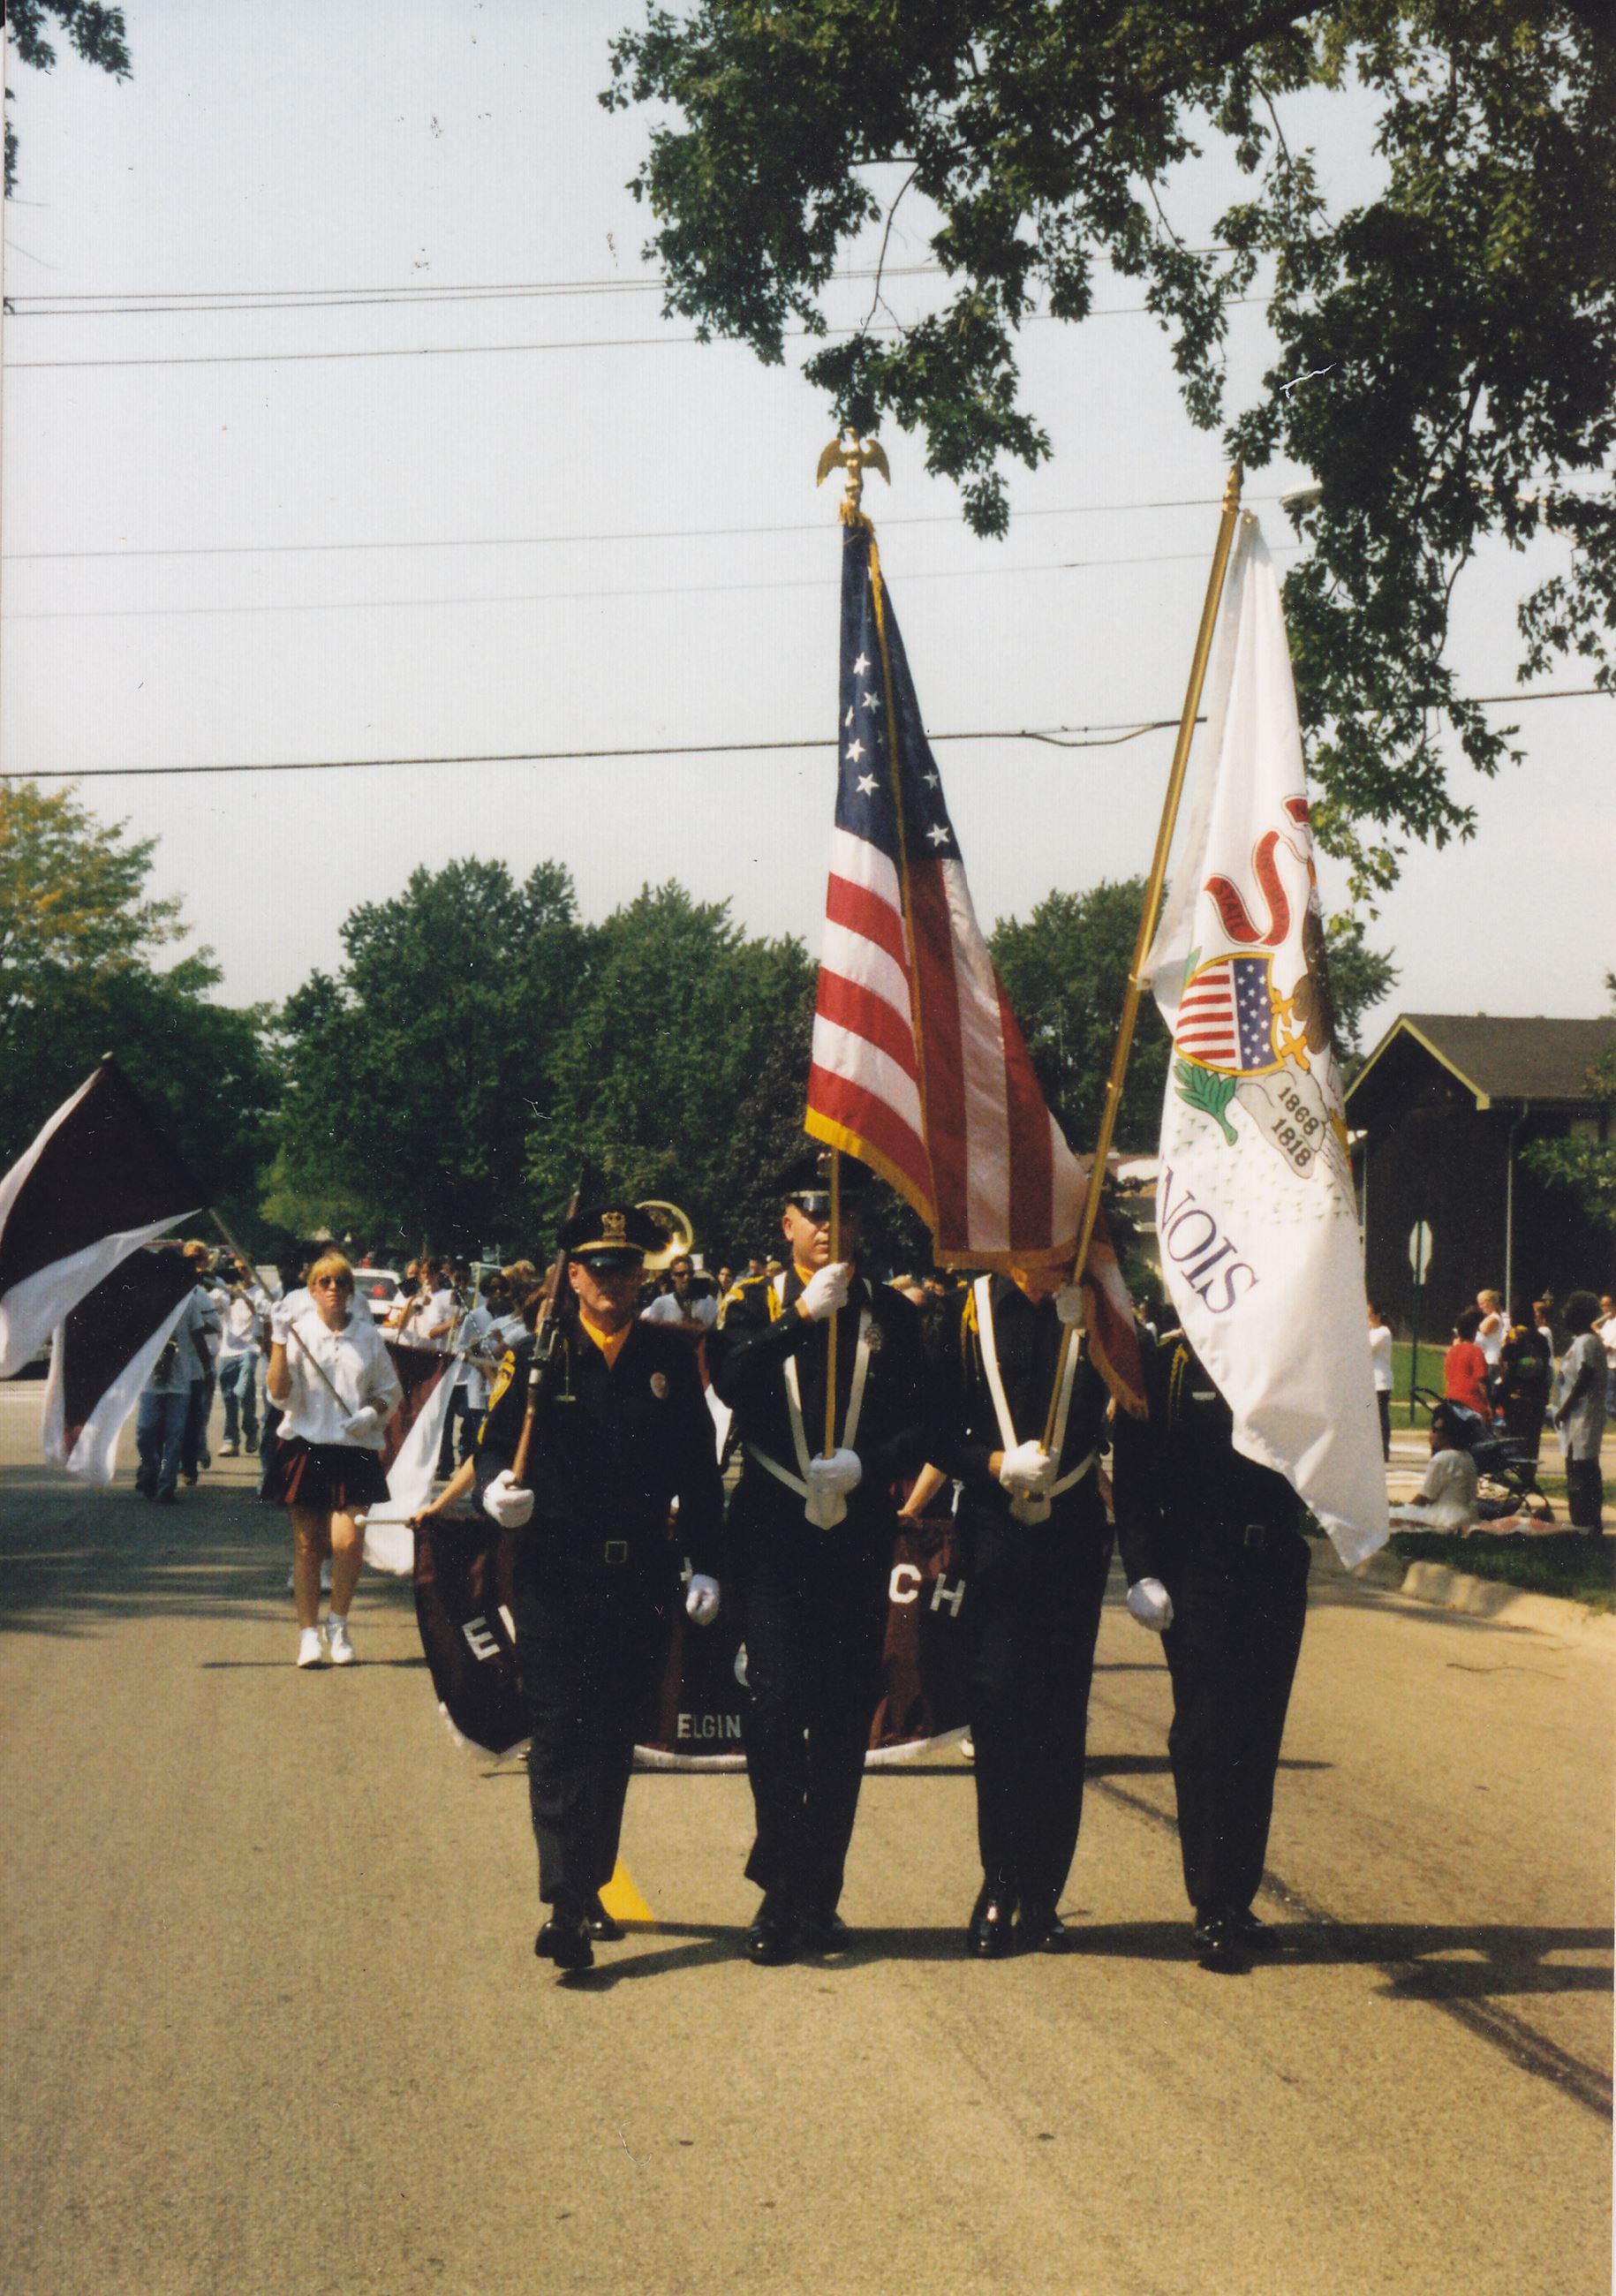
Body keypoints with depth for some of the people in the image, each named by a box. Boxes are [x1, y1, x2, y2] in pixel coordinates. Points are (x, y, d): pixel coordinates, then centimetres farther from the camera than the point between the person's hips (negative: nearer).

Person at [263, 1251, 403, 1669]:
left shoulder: (367, 1335, 8)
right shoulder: (298, 1331, 2)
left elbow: (390, 1391, 16)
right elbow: (280, 1395, -6)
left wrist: (372, 1412, -5)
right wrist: (279, 1341, -14)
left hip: (355, 1450, 0)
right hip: (304, 1446, 0)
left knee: (347, 1541, -12)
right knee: (307, 1544, 2)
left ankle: (339, 1624, 10)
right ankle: (308, 1632, 13)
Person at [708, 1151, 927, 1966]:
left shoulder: (891, 1313, 10)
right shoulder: (755, 1302, 7)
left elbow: (919, 1422, 4)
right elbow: (730, 1382, -12)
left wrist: (864, 1464, -13)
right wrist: (801, 1316, -20)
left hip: (860, 1535, 2)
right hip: (776, 1531, -2)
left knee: (845, 1715, 3)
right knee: (777, 1702, -10)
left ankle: (818, 1894, 11)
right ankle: (781, 1891, -2)